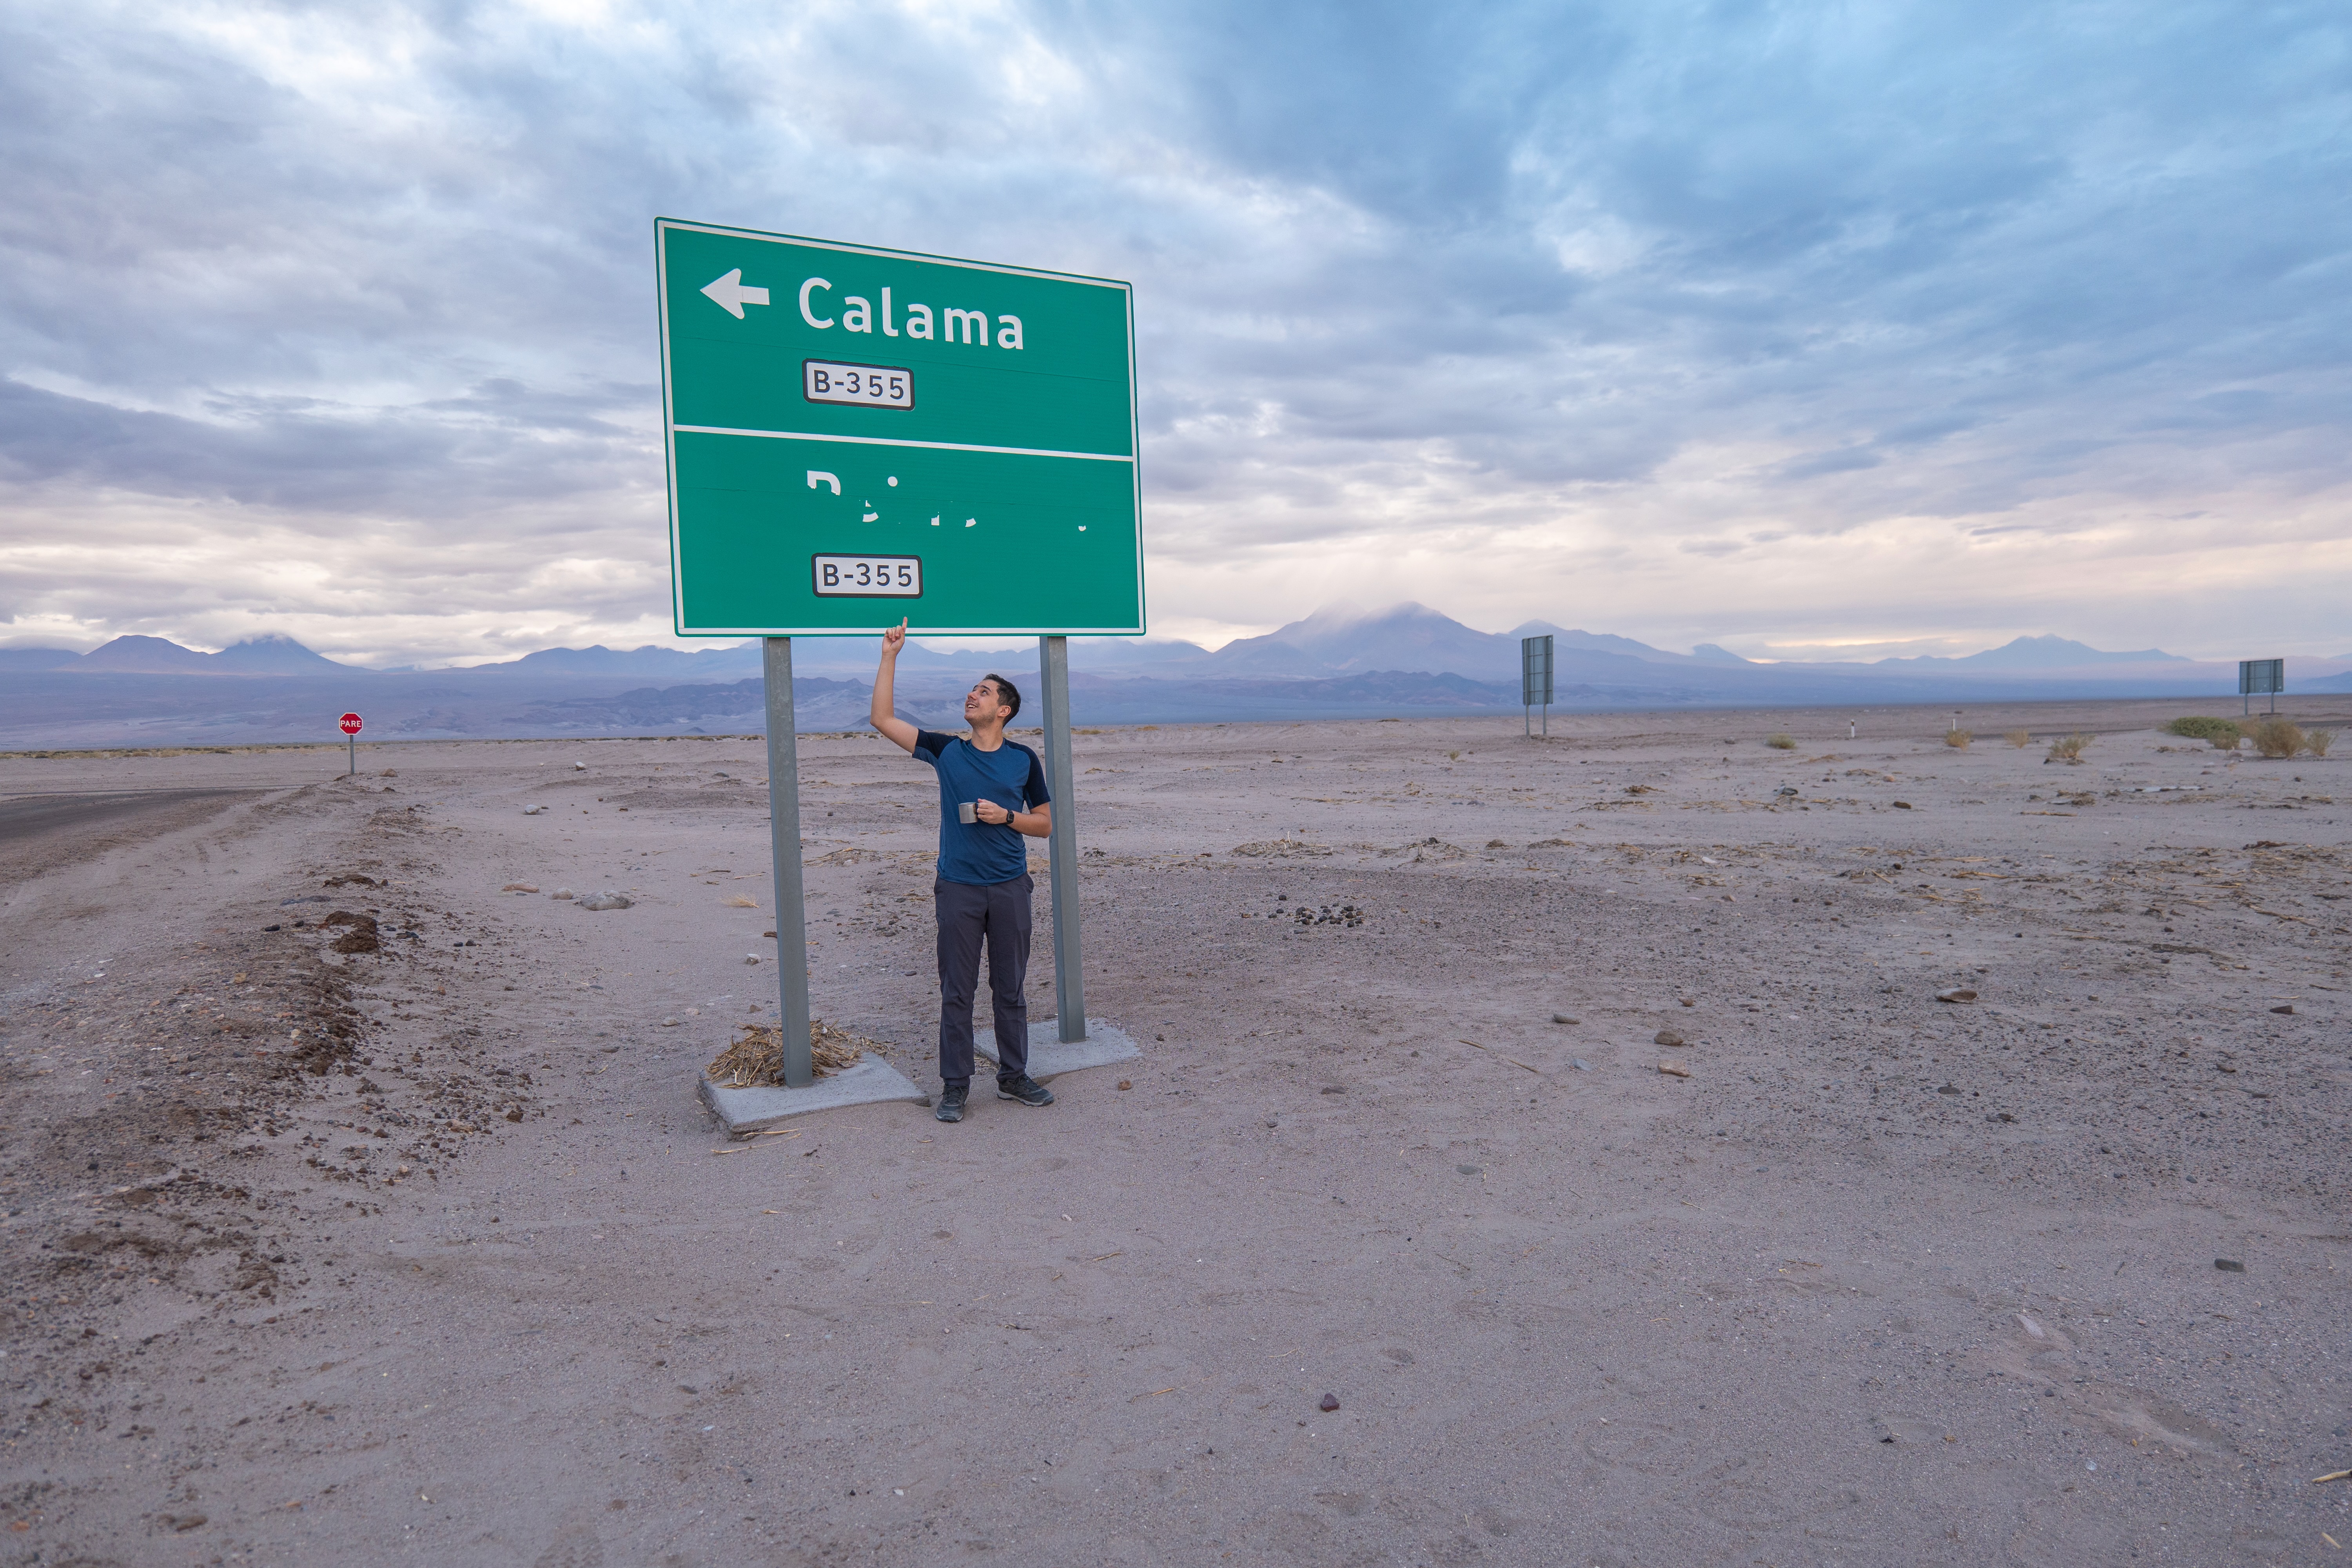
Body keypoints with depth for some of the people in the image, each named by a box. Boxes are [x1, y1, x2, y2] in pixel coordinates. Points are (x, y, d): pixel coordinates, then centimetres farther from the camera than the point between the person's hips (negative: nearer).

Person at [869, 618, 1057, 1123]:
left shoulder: (1024, 760, 3)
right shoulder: (946, 751, 4)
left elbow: (1045, 823, 8)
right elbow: (883, 718, 0)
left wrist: (1006, 817, -11)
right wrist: (890, 656, -3)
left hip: (1010, 889, 0)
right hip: (959, 888, 0)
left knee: (1010, 989, 10)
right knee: (957, 991, 4)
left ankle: (1014, 1077, 23)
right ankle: (955, 1086, 14)